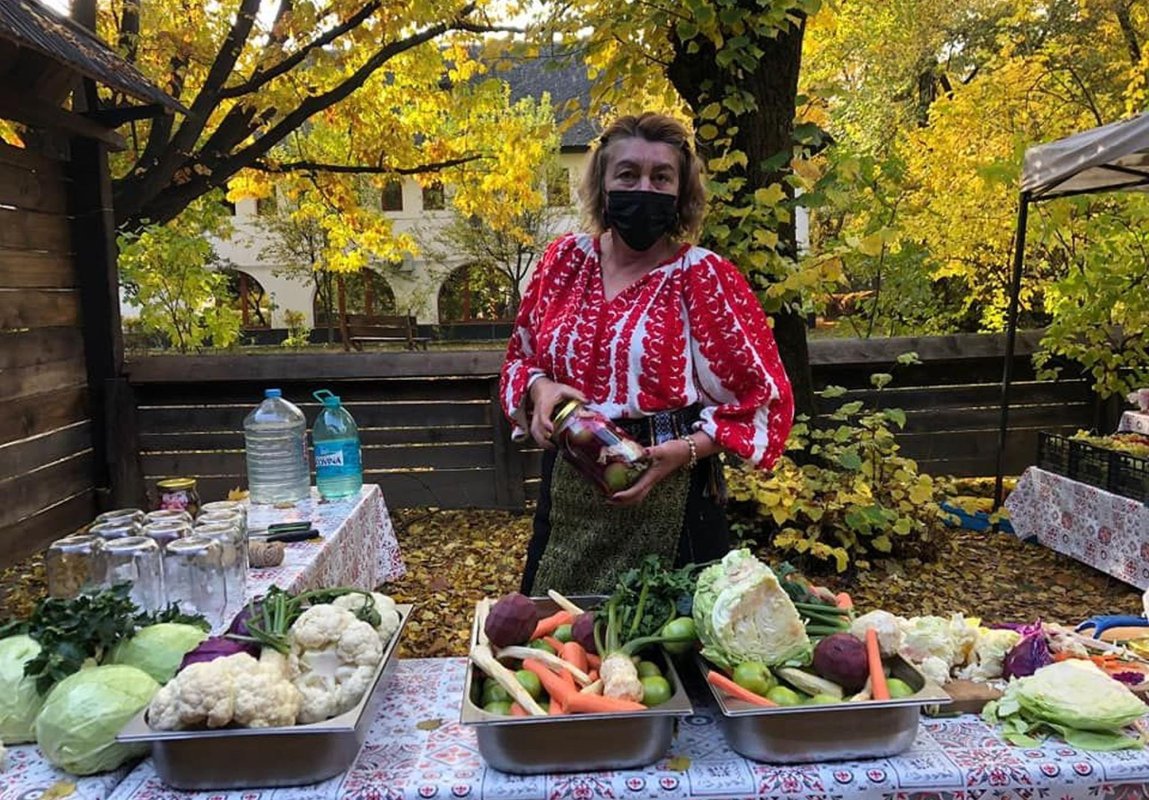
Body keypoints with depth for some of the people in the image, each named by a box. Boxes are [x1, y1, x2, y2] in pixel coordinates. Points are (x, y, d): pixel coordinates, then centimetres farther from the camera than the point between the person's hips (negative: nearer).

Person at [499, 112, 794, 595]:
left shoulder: (704, 277, -9)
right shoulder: (565, 260, 2)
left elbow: (762, 399, -7)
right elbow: (521, 355, 15)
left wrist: (684, 451, -20)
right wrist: (541, 388, -7)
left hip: (667, 500, -3)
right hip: (567, 494, 4)